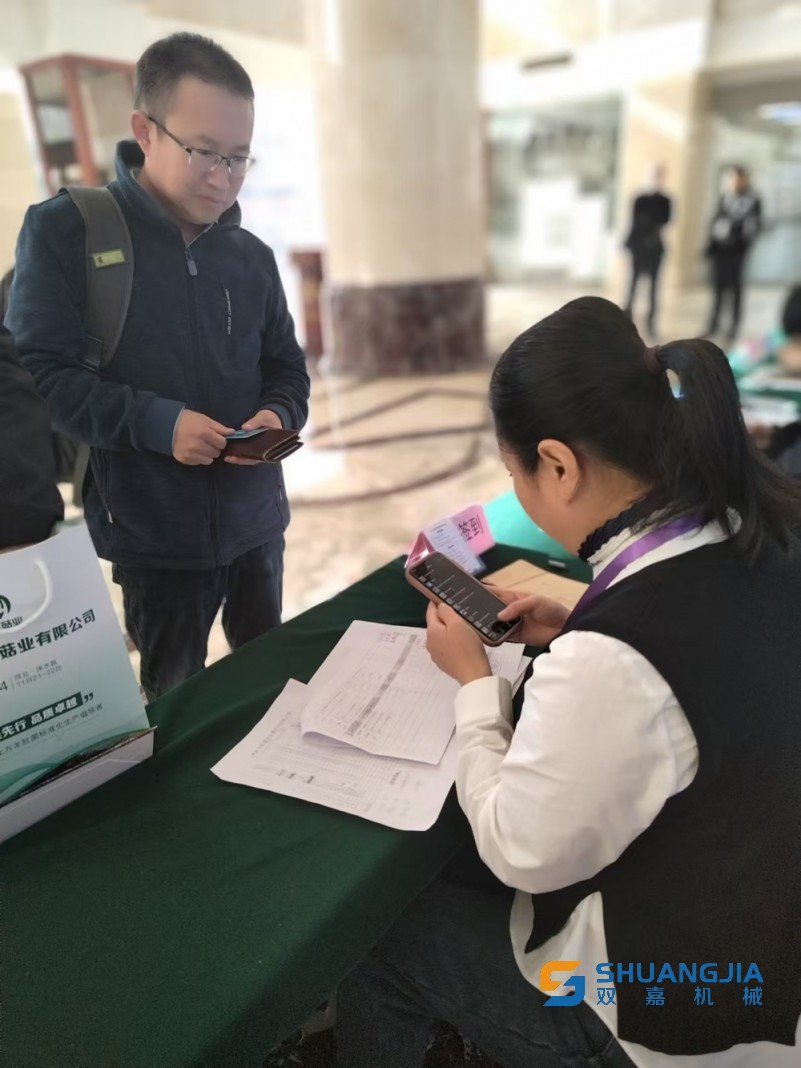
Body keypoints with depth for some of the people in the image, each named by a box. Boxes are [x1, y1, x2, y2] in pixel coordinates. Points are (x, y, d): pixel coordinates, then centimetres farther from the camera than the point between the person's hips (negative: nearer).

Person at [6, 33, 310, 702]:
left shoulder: (251, 255, 6)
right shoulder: (64, 231, -6)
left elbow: (287, 370, 12)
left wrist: (276, 416, -10)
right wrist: (155, 422, -22)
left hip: (255, 518, 4)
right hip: (153, 532, -4)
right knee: (174, 698, 13)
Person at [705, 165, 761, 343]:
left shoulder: (753, 201, -2)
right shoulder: (725, 198, 10)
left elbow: (754, 225, -5)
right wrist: (710, 245, 9)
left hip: (736, 250, -4)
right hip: (720, 248, 4)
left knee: (735, 287, 0)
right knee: (719, 286, 6)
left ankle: (734, 327, 7)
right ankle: (714, 324, 14)